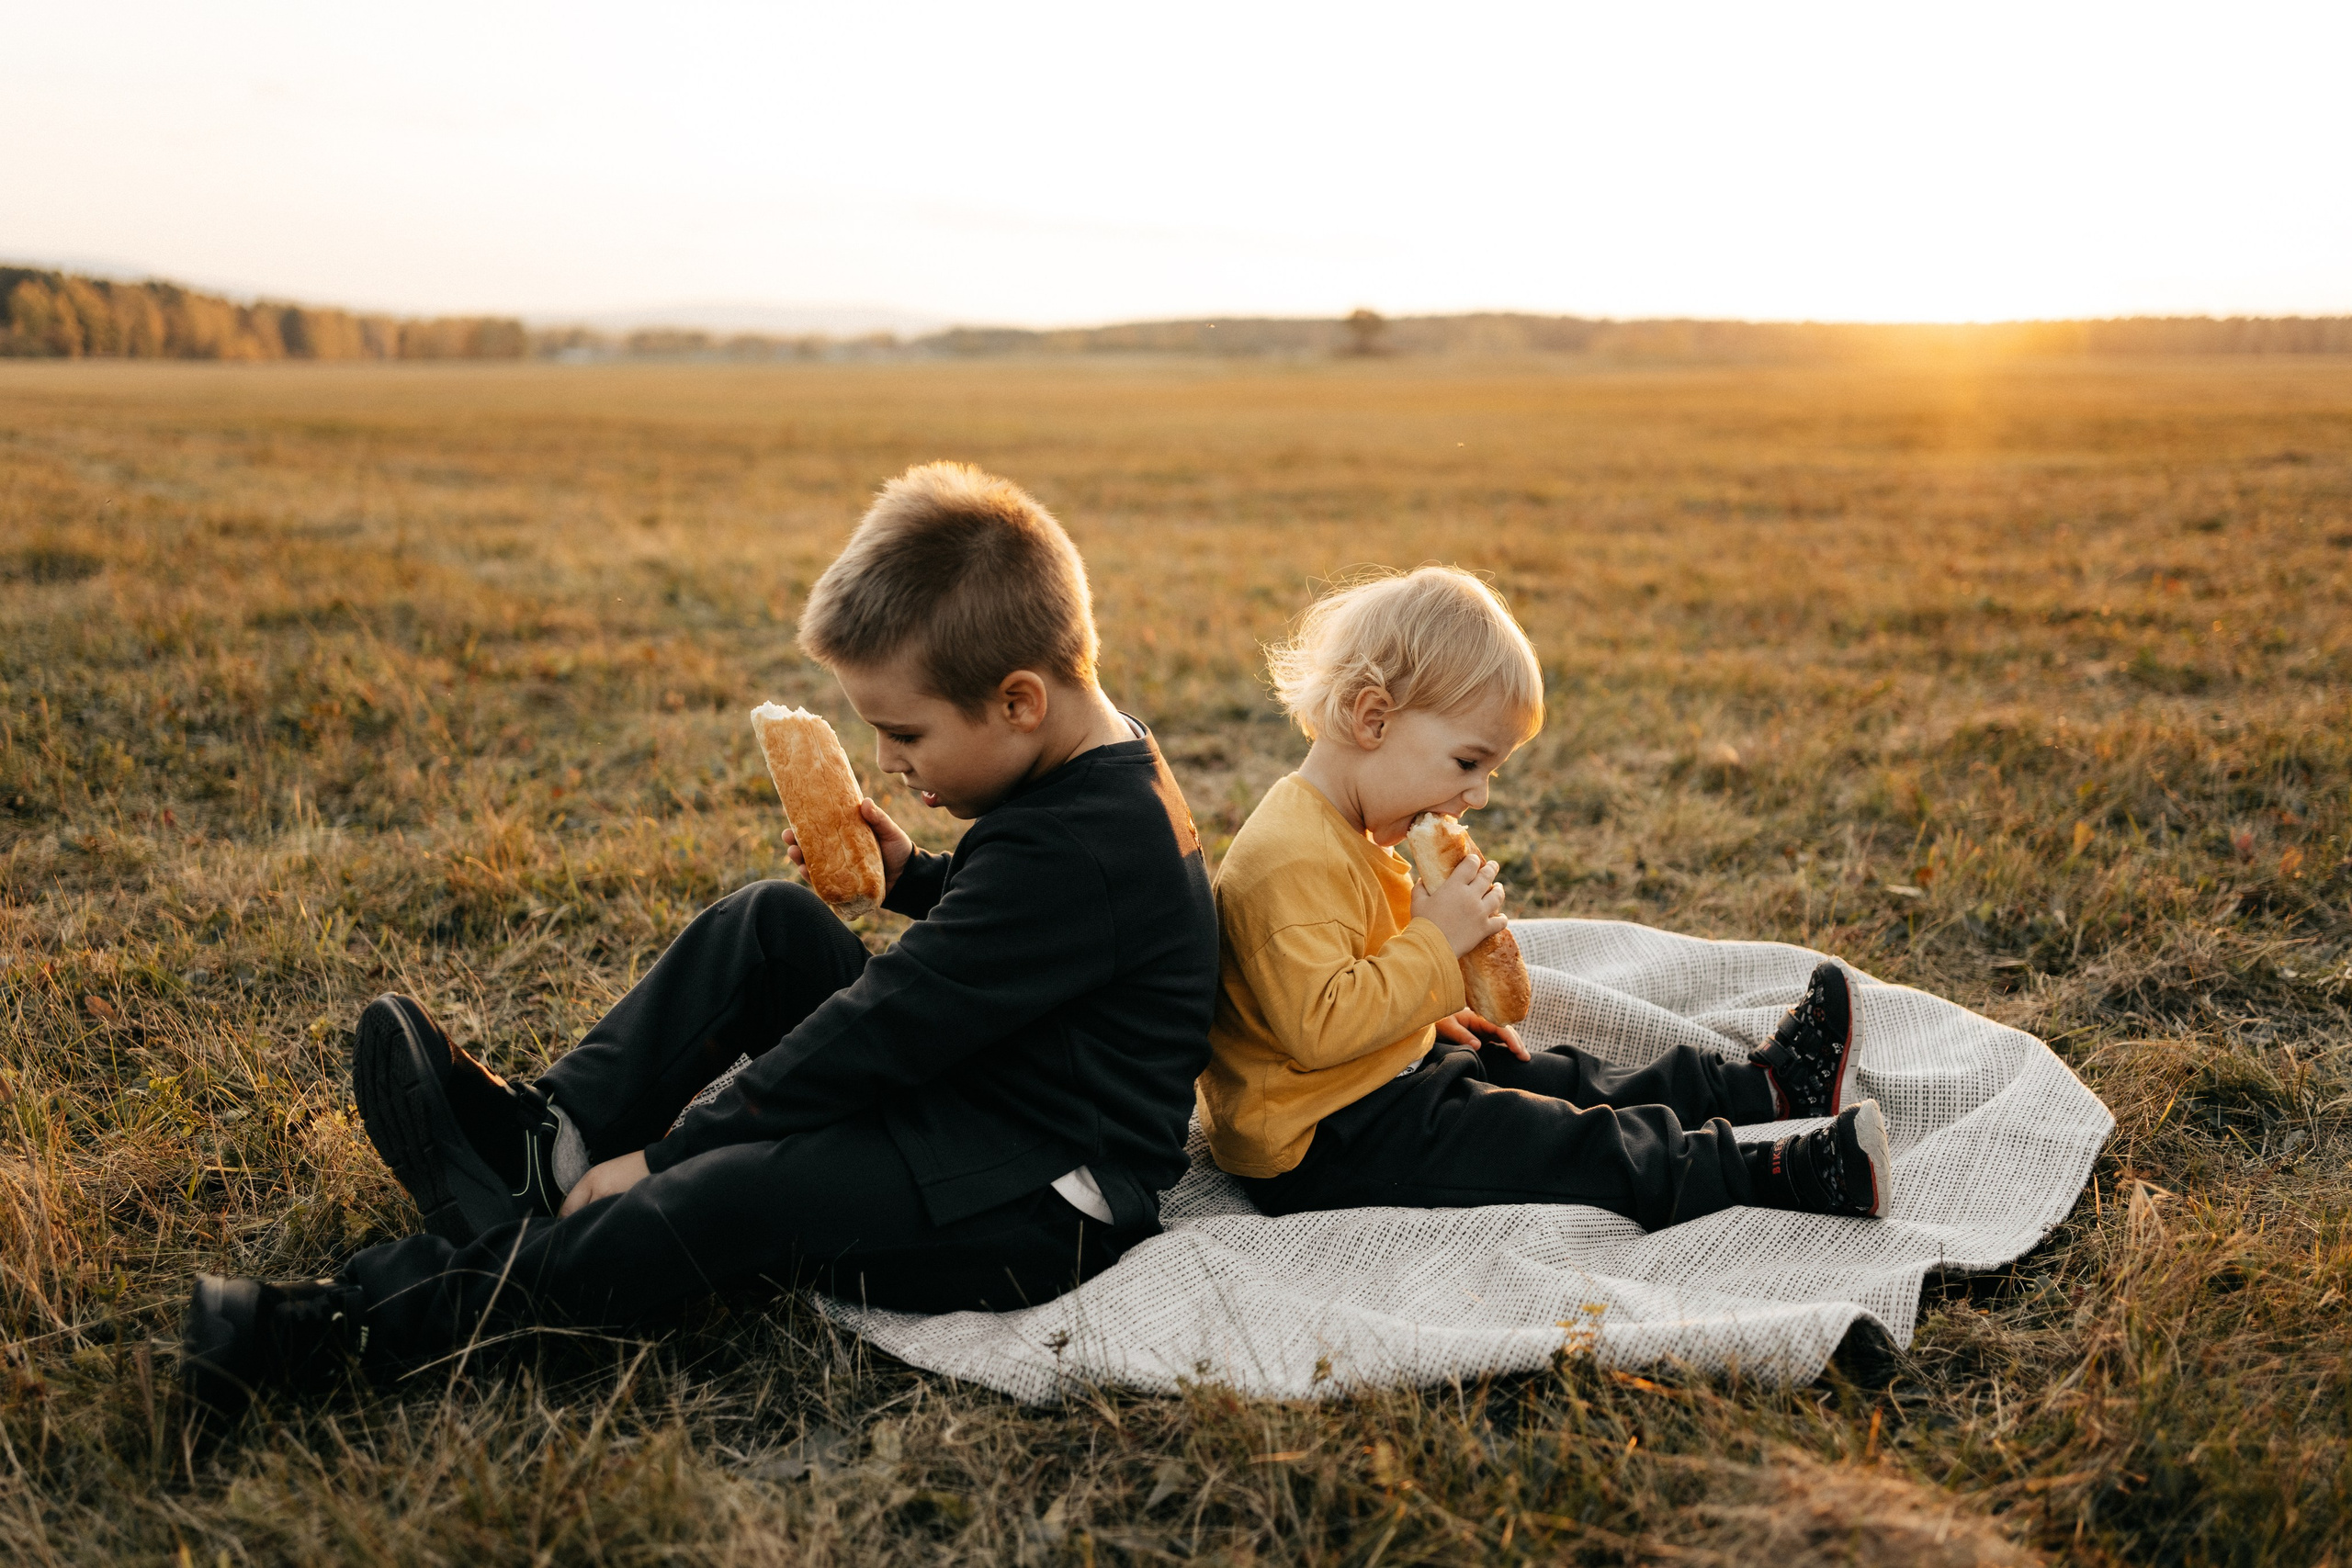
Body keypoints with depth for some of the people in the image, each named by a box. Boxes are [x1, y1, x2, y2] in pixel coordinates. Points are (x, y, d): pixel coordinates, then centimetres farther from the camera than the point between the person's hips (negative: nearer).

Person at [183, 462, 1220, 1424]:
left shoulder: (1078, 851, -28)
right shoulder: (1084, 777, 3)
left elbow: (880, 1035, -26)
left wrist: (671, 1151, -19)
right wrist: (908, 879, 3)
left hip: (1050, 1207, -10)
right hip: (969, 1096, 10)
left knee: (732, 1191, -29)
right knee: (766, 923, 5)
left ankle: (342, 1326, -21)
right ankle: (553, 1136, 2)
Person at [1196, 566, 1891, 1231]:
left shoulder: (1339, 831, 9)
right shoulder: (1292, 858, -28)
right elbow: (1317, 1025, -34)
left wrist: (1434, 1012, 12)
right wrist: (1437, 943, -28)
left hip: (1389, 1075, 11)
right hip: (1319, 1144, -11)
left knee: (1565, 1080, 13)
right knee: (1552, 1143, -14)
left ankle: (1767, 1086, 22)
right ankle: (1779, 1172, -12)